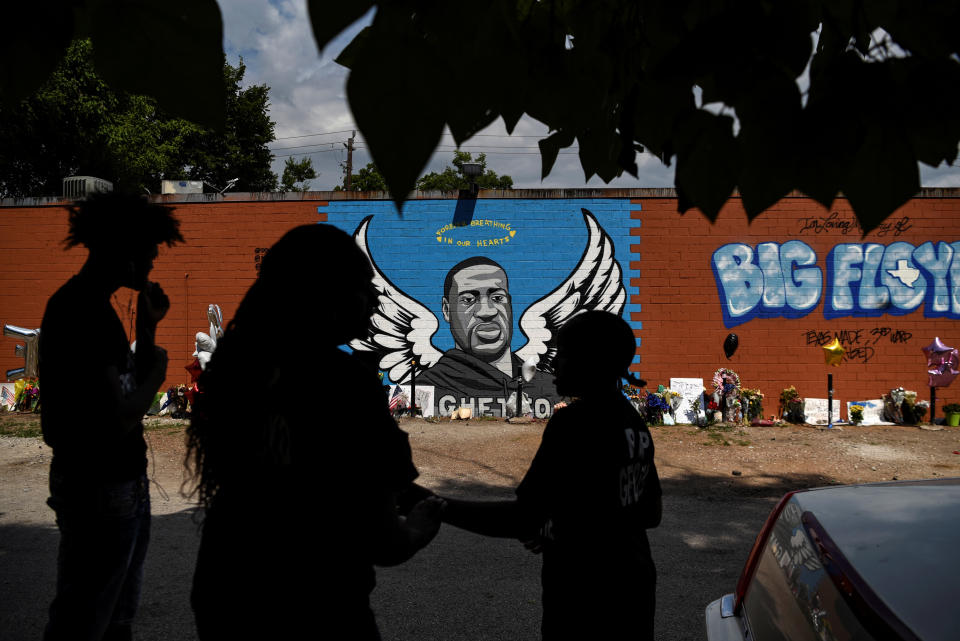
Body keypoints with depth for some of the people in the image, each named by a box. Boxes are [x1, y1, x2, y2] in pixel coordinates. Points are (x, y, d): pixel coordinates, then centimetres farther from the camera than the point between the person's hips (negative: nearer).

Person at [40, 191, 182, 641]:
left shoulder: (91, 304, 9)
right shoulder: (82, 312, -22)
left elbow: (129, 385, 13)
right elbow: (118, 421, -28)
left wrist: (147, 327, 2)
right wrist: (158, 367, -12)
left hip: (122, 481, 10)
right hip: (99, 490, -10)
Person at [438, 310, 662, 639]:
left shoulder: (574, 421, -19)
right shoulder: (634, 423, 6)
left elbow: (524, 519, -23)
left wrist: (439, 508, -17)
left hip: (586, 600, -8)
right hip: (632, 588, 8)